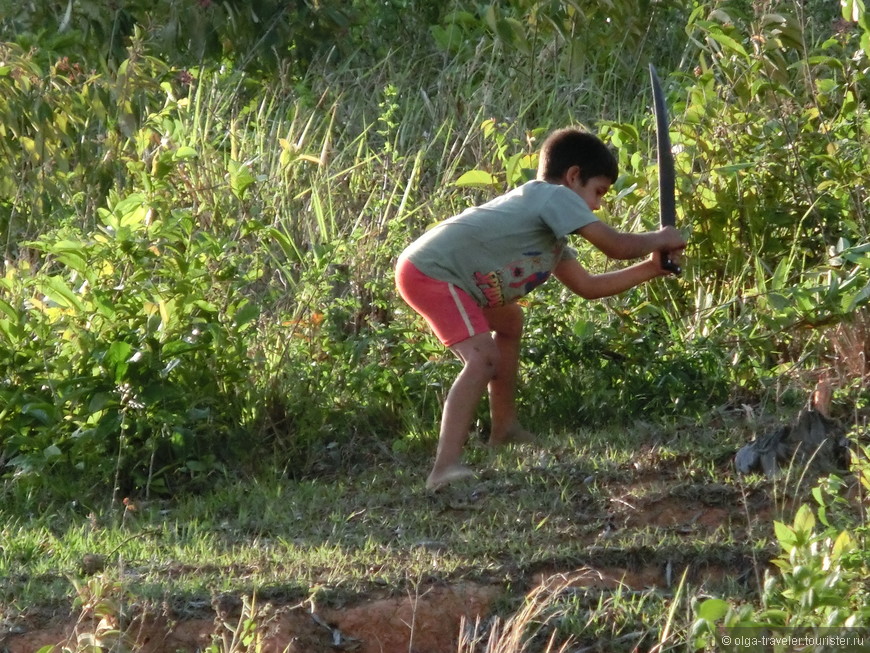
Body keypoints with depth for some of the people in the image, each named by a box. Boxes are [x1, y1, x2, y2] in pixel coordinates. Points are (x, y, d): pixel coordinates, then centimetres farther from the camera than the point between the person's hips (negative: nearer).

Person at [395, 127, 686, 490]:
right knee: (483, 357, -24)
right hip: (429, 272, -11)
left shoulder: (552, 239, 22)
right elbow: (614, 246, -13)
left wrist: (651, 268, 20)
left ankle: (504, 430, 38)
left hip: (439, 271, 11)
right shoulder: (554, 196, -8)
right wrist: (658, 240, 5)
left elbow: (587, 286, 22)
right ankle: (446, 467, -33)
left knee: (509, 321, 32)